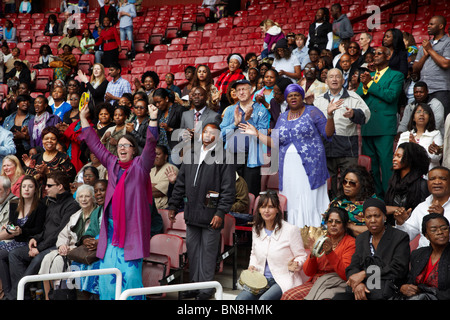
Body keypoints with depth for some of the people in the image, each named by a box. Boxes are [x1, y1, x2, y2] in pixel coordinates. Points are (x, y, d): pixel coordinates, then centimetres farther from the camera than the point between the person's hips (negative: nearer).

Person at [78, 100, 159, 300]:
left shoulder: (140, 165, 3)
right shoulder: (112, 163, 14)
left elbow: (150, 145, -11)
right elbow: (95, 144, 20)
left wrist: (153, 119, -22)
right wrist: (83, 119, 22)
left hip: (131, 228, -5)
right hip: (111, 227, 5)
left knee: (130, 272, -4)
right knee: (107, 270, 6)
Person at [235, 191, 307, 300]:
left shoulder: (291, 230, -8)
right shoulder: (256, 230, 9)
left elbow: (301, 256, -3)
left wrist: (294, 266, -24)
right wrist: (252, 266, 4)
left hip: (283, 281, -5)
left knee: (264, 299, -32)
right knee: (240, 298, -19)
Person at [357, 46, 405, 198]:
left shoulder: (396, 75, 3)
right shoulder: (368, 75, 19)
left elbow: (391, 95, -14)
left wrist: (370, 84, -11)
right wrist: (364, 86, -10)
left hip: (385, 127, -6)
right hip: (367, 127, 6)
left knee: (386, 162, -10)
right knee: (371, 163, 10)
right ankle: (374, 195, 18)